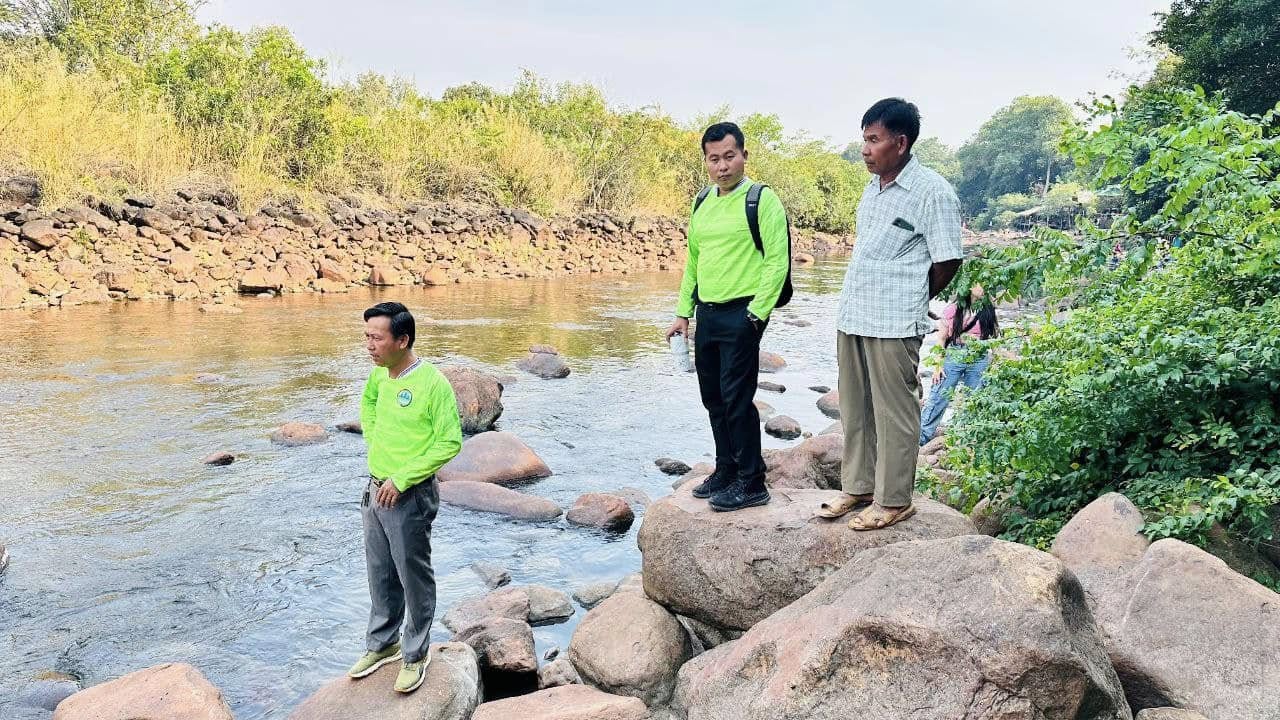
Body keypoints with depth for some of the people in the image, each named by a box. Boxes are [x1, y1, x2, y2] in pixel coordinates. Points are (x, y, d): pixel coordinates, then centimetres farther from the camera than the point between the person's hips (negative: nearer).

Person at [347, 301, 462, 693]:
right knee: (380, 576, 20)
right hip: (375, 490, 7)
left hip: (410, 497, -7)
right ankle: (382, 644, 38)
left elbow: (450, 443, -20)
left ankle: (415, 656, 25)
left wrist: (401, 479, -19)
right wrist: (372, 440, 10)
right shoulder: (380, 373, 1)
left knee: (414, 579, 8)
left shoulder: (433, 384, -21)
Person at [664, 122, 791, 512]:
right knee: (713, 397, 13)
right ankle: (726, 470, 27)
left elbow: (777, 261, -13)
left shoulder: (762, 199, -9)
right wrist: (683, 312, 16)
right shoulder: (702, 203, 12)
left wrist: (756, 313, -16)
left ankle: (752, 483, 6)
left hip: (741, 314, -7)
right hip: (706, 314, 7)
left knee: (737, 398, -6)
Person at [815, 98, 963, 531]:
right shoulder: (873, 187, 14)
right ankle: (857, 488, 27)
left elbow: (947, 262, -8)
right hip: (851, 317, 8)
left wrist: (911, 301, 4)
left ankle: (893, 501, 13)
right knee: (855, 410, 14)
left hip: (893, 325, -8)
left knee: (893, 413, 2)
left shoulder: (931, 191, -10)